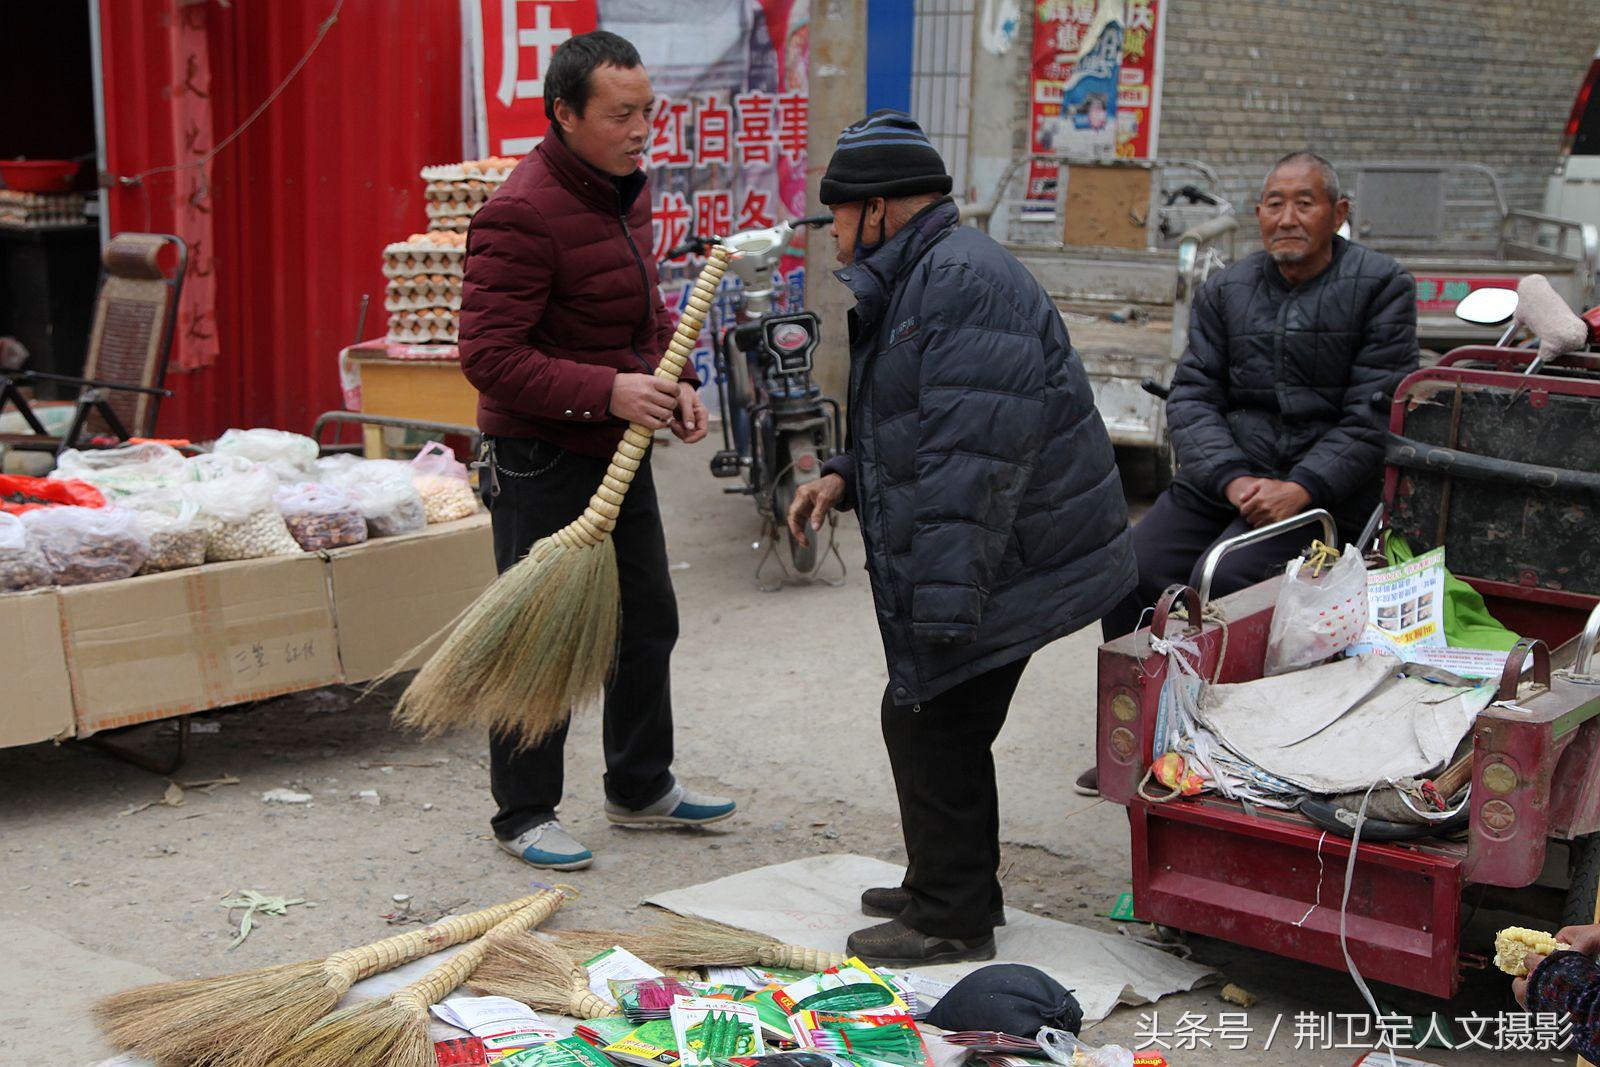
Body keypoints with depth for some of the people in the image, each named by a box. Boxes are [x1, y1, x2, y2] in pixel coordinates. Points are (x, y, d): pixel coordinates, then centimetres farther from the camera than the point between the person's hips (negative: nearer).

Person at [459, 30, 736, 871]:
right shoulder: (521, 215, -22)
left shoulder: (625, 191, 8)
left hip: (618, 452, 9)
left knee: (647, 622, 18)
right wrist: (606, 391, -30)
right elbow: (488, 356, -25)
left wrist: (675, 384, 2)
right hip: (542, 461, -9)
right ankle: (523, 815, 16)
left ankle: (641, 788, 34)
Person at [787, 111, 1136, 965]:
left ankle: (951, 919, 8)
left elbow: (973, 457, -28)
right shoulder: (911, 284, 17)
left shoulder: (963, 282, -21)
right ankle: (953, 888, 33)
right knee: (942, 722, 18)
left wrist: (945, 605, -29)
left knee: (928, 719, -4)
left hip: (1005, 563, -11)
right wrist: (844, 477, 8)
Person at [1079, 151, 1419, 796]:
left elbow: (1373, 416, -7)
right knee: (1131, 573, -15)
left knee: (1220, 580, -28)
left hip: (1323, 484, -4)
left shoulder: (1382, 287, 0)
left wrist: (1300, 490, -19)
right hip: (1221, 476, 5)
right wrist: (1233, 480, -12)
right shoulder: (1224, 293, 12)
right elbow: (1191, 397, 5)